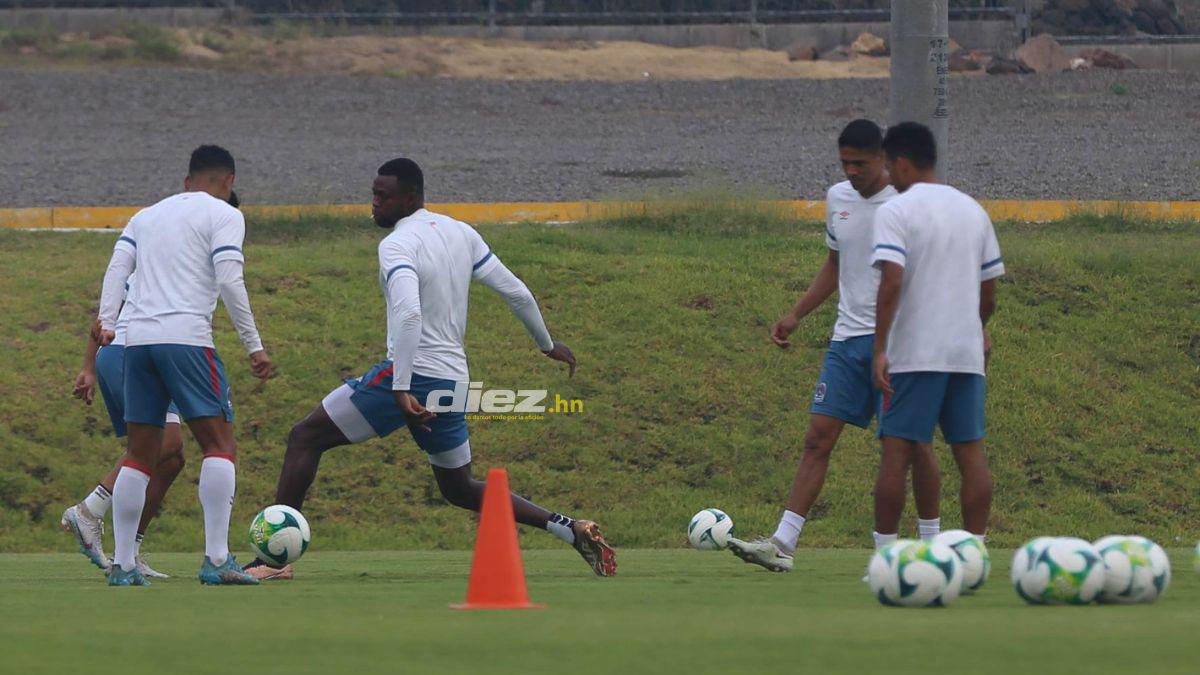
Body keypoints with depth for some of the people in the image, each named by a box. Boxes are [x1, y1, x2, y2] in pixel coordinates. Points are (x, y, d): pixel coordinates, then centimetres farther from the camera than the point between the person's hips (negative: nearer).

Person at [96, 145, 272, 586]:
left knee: (140, 454, 11)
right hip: (186, 338, -6)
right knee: (220, 445, -4)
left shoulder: (147, 216, 24)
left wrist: (106, 323, 3)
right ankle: (216, 560, -15)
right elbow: (229, 281, -6)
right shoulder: (223, 215, 5)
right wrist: (253, 346, -4)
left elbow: (117, 268, 10)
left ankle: (122, 565, 6)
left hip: (138, 340, 6)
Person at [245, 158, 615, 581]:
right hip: (452, 380, 8)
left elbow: (408, 314, -29)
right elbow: (517, 293, 15)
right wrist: (548, 344, 30)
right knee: (460, 489, 24)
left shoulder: (397, 245, -13)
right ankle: (571, 530, 13)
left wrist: (401, 390, -32)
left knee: (305, 438, -1)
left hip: (412, 372, -8)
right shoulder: (461, 234, 11)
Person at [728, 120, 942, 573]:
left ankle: (931, 540, 15)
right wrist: (796, 316, 18)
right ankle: (782, 544, -7)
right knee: (818, 437, -2)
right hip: (848, 337, 5)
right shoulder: (838, 199, 11)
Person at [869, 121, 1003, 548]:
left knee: (897, 453, -2)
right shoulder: (974, 211, 13)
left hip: (913, 355, -5)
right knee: (971, 453, 6)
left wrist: (880, 349, -18)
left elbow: (891, 281, -18)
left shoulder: (895, 212, -6)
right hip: (967, 353, 5)